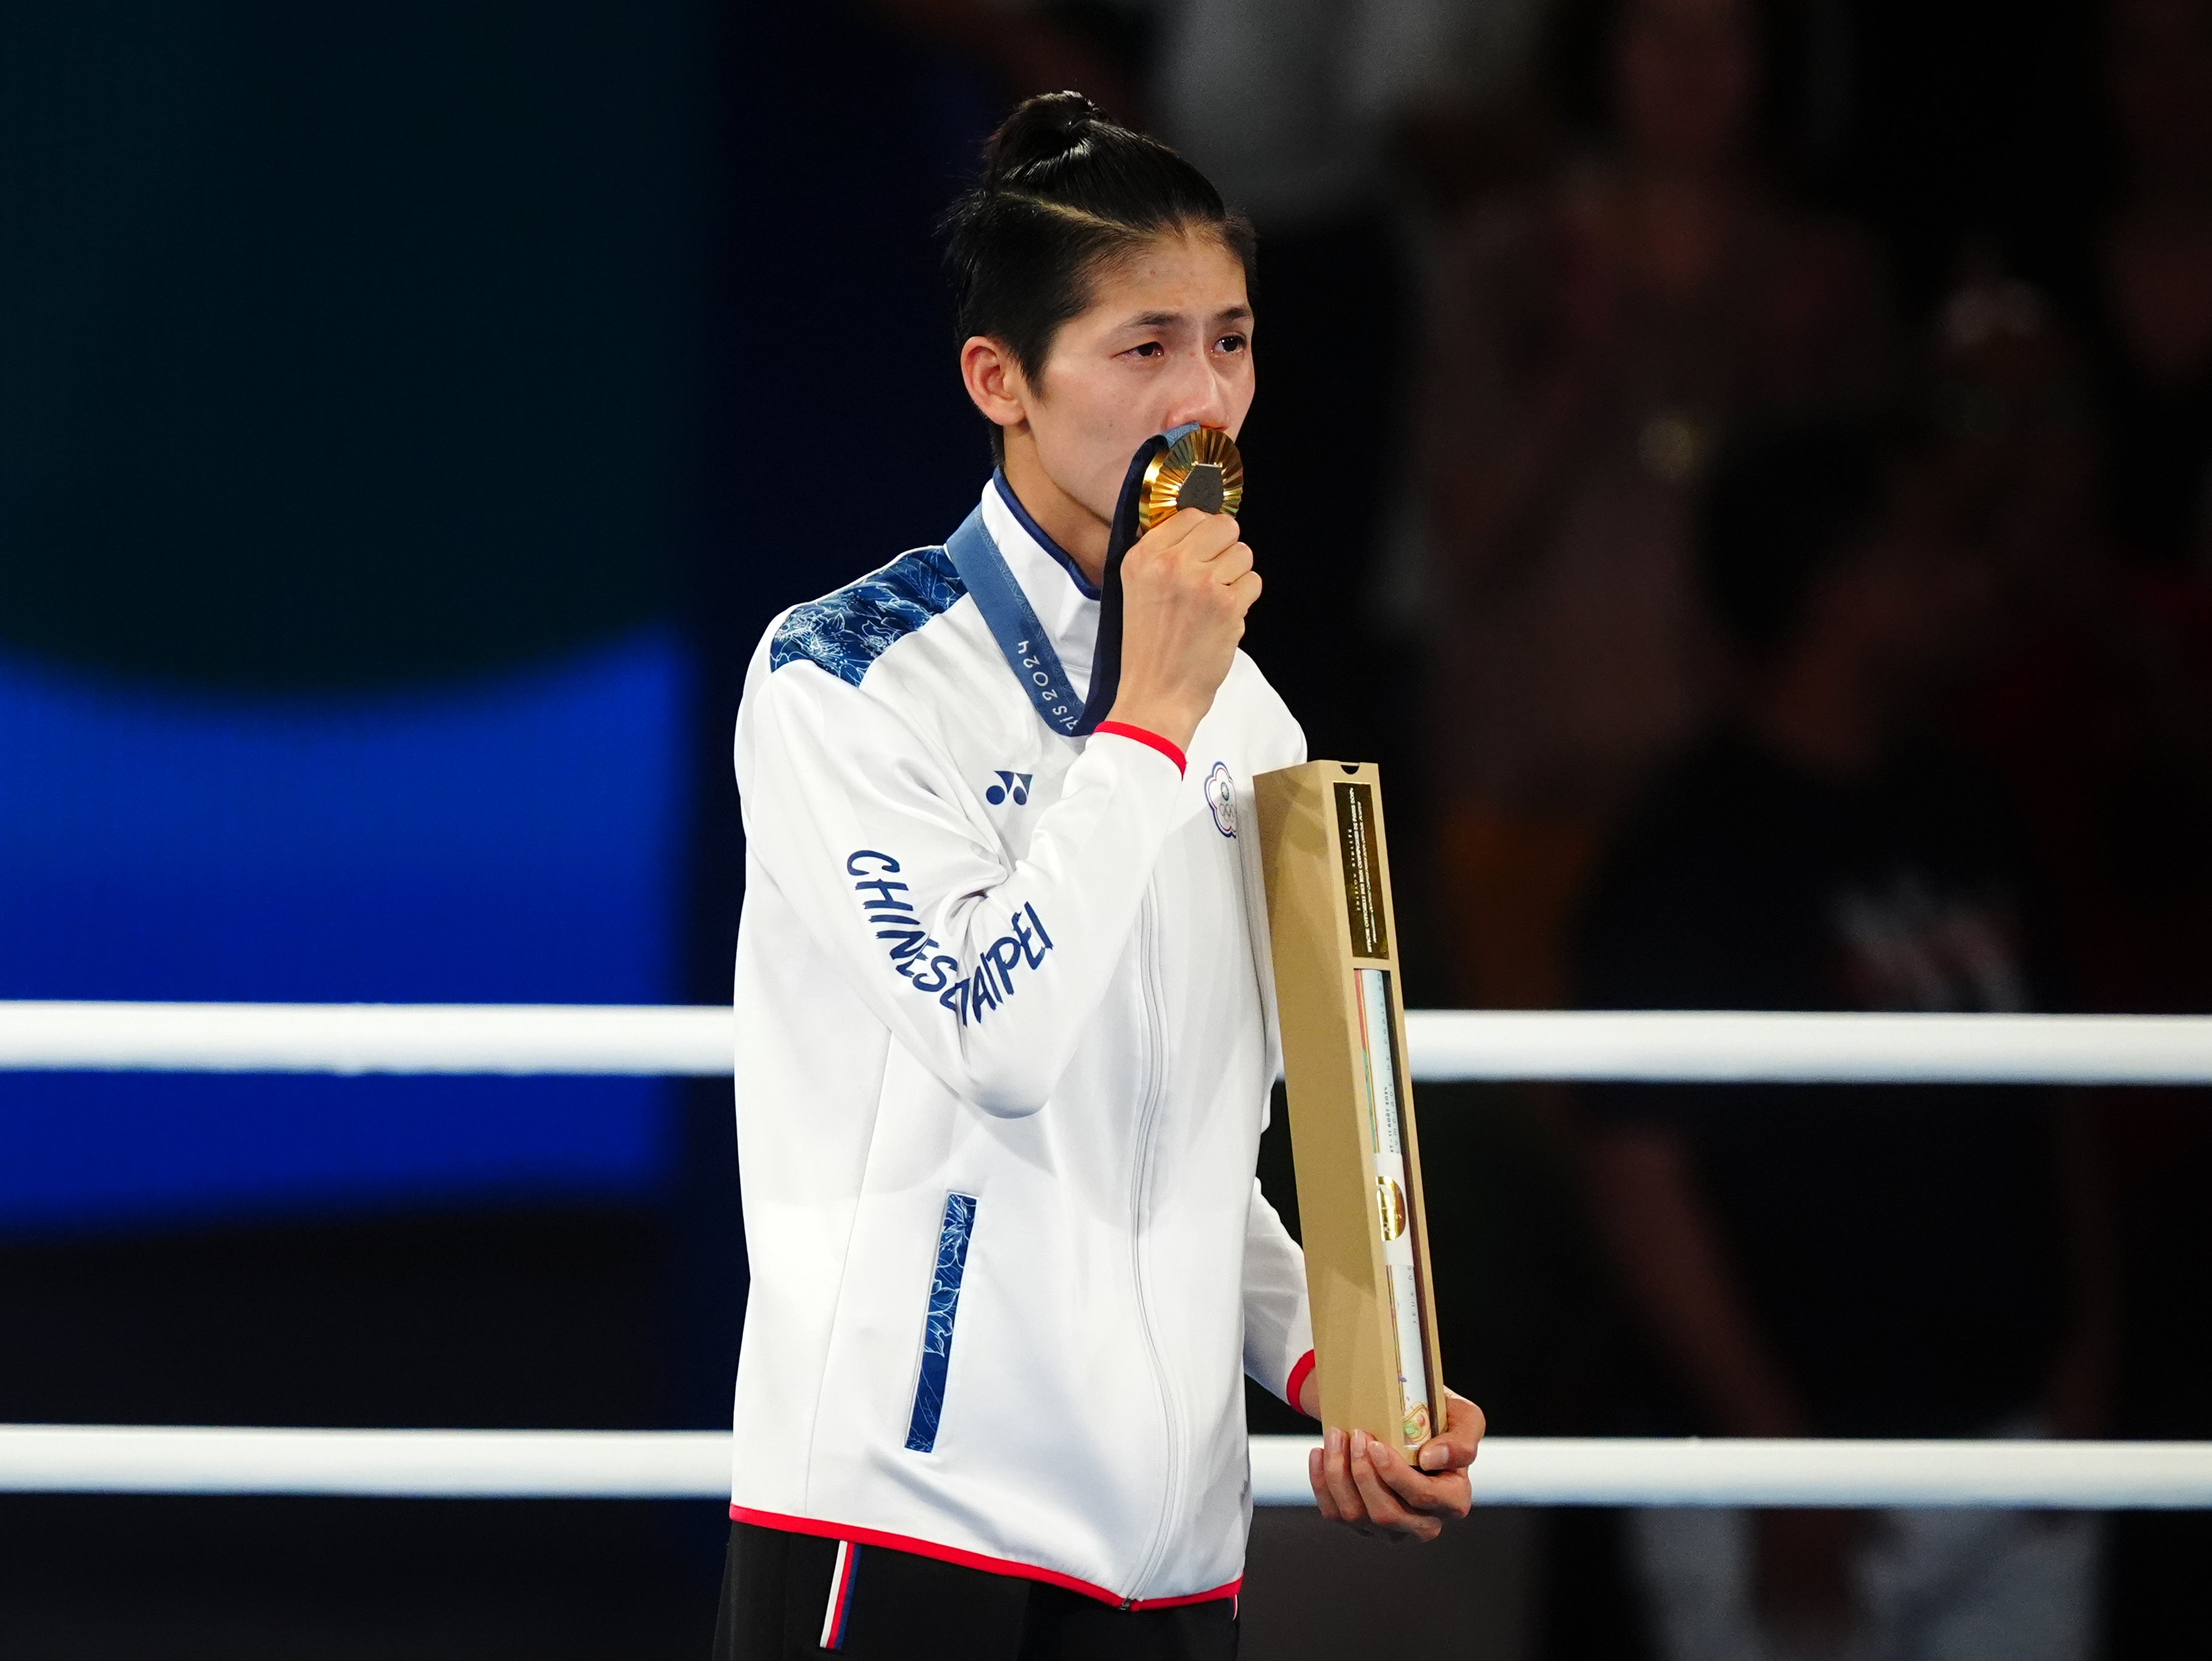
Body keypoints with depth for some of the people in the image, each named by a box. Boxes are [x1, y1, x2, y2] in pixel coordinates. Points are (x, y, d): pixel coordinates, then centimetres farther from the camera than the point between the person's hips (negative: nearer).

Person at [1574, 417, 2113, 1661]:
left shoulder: (1963, 825, 10)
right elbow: (1641, 1176, -14)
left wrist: (2088, 1350, 4)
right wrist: (1780, 1466, -17)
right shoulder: (1695, 859, -11)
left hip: (2014, 1449, 7)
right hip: (1815, 1473, -7)